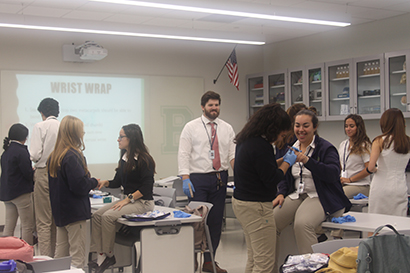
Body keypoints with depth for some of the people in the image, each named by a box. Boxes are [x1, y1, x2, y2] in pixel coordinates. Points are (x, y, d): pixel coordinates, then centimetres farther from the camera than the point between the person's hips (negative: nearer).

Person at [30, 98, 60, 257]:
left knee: (43, 222, 1)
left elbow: (35, 155, -14)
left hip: (44, 174, -4)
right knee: (57, 220, 14)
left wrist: (35, 165, 8)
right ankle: (57, 257, 20)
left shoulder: (40, 126, -8)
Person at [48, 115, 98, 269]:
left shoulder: (54, 155, 10)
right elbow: (79, 185, -23)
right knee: (77, 257, -4)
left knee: (61, 254, 16)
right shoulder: (72, 156, -19)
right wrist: (94, 182, -3)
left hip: (60, 211, 9)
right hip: (74, 211, -9)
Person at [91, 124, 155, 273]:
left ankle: (109, 255, -8)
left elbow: (146, 187, -16)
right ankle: (101, 256, -12)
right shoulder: (124, 157, 12)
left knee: (108, 216, -24)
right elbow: (117, 182, 17)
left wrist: (128, 199, -20)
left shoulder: (144, 159, -13)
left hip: (143, 202, -8)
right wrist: (105, 182, -3)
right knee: (97, 215, -9)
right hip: (129, 200, 8)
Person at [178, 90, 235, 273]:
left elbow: (233, 154, 5)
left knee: (216, 222, 8)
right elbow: (183, 154, -5)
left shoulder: (227, 129, 10)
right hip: (198, 178, -4)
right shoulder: (191, 127, 0)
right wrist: (185, 179, -16)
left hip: (220, 179, 4)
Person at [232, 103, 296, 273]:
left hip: (240, 202, 11)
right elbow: (272, 179, -17)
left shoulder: (245, 141, 10)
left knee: (253, 258, 18)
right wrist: (287, 163, -3)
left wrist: (283, 160, 15)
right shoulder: (260, 145, -21)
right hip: (255, 206, -10)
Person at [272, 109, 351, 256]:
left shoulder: (326, 148, -4)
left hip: (321, 197, -6)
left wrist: (307, 160, -28)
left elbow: (333, 174, -20)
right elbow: (285, 177, 24)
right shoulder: (292, 148, 16)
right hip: (296, 195, 6)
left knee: (302, 223, -35)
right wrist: (281, 193, 4)